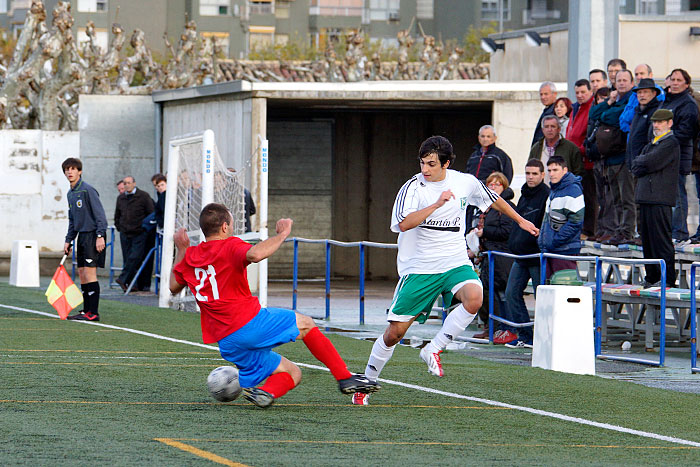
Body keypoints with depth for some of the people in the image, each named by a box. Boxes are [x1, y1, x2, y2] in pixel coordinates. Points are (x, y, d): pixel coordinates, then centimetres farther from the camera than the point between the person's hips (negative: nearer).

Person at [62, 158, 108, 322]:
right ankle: (86, 311, 12)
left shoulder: (87, 190, -12)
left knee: (89, 273, -11)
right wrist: (68, 240, 19)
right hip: (81, 236, 9)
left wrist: (100, 236, -21)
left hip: (92, 235, -9)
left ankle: (93, 313, -10)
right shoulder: (70, 194, 15)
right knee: (82, 274, 8)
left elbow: (100, 214, -15)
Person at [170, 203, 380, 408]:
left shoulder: (189, 257, 13)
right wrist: (282, 234, -15)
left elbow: (174, 286, 29)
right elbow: (255, 254, -30)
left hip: (226, 344, 7)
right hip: (250, 323, -7)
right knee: (305, 324, 15)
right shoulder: (230, 246, -7)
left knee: (292, 373, 15)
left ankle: (264, 392, -16)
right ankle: (345, 378, 9)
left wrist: (181, 250, 36)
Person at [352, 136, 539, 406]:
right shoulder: (413, 188, -11)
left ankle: (433, 350, -13)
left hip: (455, 262, 2)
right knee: (395, 331, -3)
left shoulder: (466, 182, 0)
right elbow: (404, 223, -29)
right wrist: (437, 203, -34)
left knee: (474, 298, -31)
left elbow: (494, 200, 22)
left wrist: (520, 220, 32)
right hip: (419, 268, -2)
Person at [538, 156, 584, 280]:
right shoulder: (553, 191, 18)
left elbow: (575, 223, -18)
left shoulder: (573, 191, -11)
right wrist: (541, 240, 13)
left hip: (565, 250, -9)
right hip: (548, 251, 9)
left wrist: (554, 241, -17)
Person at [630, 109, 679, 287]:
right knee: (647, 239, 9)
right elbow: (636, 168, 14)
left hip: (660, 199, -9)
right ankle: (652, 278, 14)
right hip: (646, 198, 9)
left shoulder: (671, 143, -6)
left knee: (661, 239, -9)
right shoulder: (652, 144, 22)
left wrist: (639, 161, 3)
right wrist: (642, 165, -5)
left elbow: (650, 162, -16)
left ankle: (667, 278, -7)